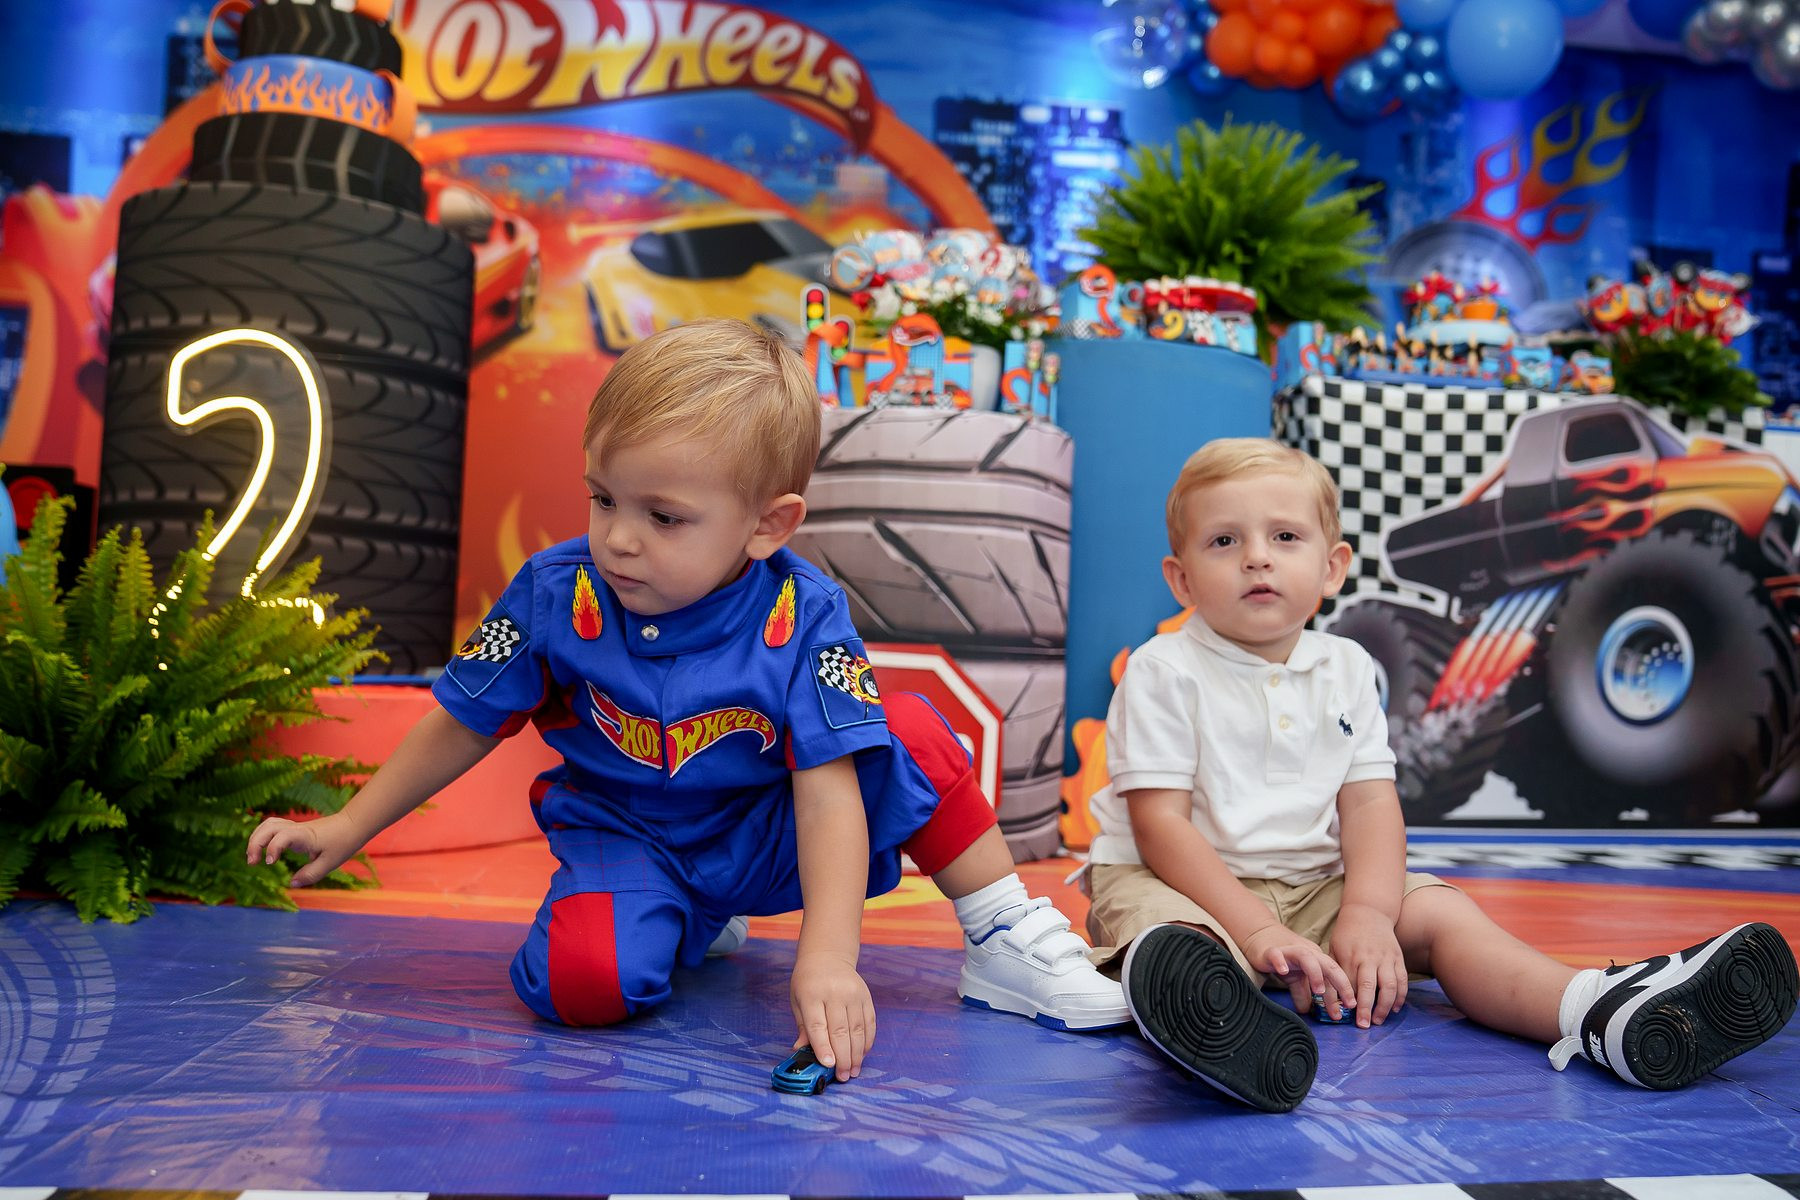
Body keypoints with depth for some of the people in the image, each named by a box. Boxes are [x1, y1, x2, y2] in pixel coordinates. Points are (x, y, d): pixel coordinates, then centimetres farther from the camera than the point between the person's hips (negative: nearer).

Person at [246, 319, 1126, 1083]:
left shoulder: (802, 617, -20)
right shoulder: (554, 592, -14)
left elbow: (828, 789, -25)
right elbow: (460, 726, 0)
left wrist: (827, 957, -36)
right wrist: (348, 828, 5)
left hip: (767, 840, -1)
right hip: (626, 841, 1)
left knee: (911, 734, -24)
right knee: (583, 978, -31)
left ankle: (1003, 942, -7)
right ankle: (692, 930, 6)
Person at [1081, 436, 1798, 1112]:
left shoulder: (1344, 668, 7)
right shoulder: (1164, 671, -10)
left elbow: (1370, 801, 0)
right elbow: (1161, 824, -16)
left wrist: (1367, 916, -19)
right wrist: (1256, 931, -26)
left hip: (1315, 886, 6)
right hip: (1190, 883, -5)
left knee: (1436, 912, -14)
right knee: (1174, 939, -38)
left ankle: (1599, 1011, -34)